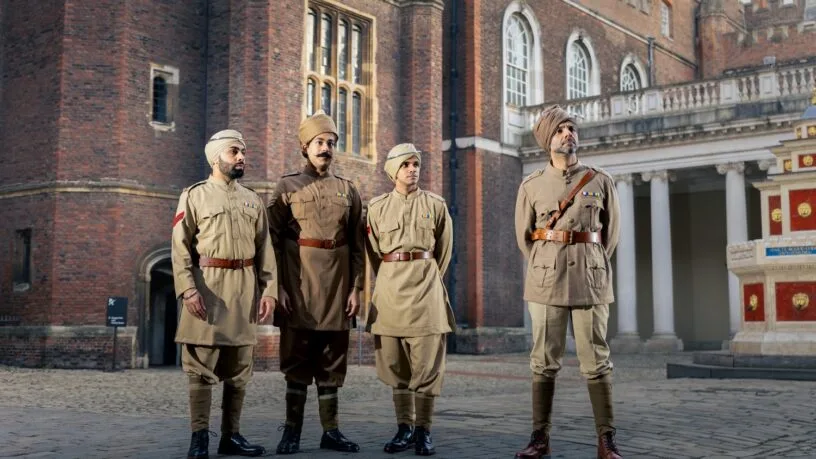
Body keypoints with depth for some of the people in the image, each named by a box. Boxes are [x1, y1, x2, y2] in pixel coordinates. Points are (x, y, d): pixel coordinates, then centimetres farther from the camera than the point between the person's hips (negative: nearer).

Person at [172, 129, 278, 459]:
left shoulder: (253, 200, 15)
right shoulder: (194, 196, 3)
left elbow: (265, 249, 11)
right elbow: (181, 248, -4)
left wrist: (269, 289, 1)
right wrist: (188, 289, -15)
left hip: (245, 289, 4)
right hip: (206, 286, -4)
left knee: (239, 369, 7)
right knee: (201, 367, -3)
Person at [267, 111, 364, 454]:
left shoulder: (347, 190, 11)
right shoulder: (287, 186, 3)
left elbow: (357, 245, 9)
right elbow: (273, 240, -2)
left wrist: (356, 288, 2)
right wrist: (277, 287, -9)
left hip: (337, 285, 3)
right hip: (299, 284, -3)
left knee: (332, 360, 7)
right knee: (297, 358, 1)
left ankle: (330, 431, 14)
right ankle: (292, 431, 9)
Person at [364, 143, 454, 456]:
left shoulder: (436, 205, 5)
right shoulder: (377, 207, 7)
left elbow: (443, 252, 12)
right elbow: (374, 253, 14)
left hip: (426, 288, -1)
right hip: (390, 287, 1)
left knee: (427, 363, -3)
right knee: (394, 362, 5)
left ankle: (423, 430, 5)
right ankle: (404, 428, 14)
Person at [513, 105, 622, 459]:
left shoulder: (601, 181, 7)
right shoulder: (531, 186, 6)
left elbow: (611, 231, 13)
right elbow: (524, 235, 13)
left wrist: (590, 267, 10)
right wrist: (546, 269, 10)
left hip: (590, 279, 0)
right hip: (546, 280, 0)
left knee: (596, 361, 0)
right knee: (544, 361, 1)